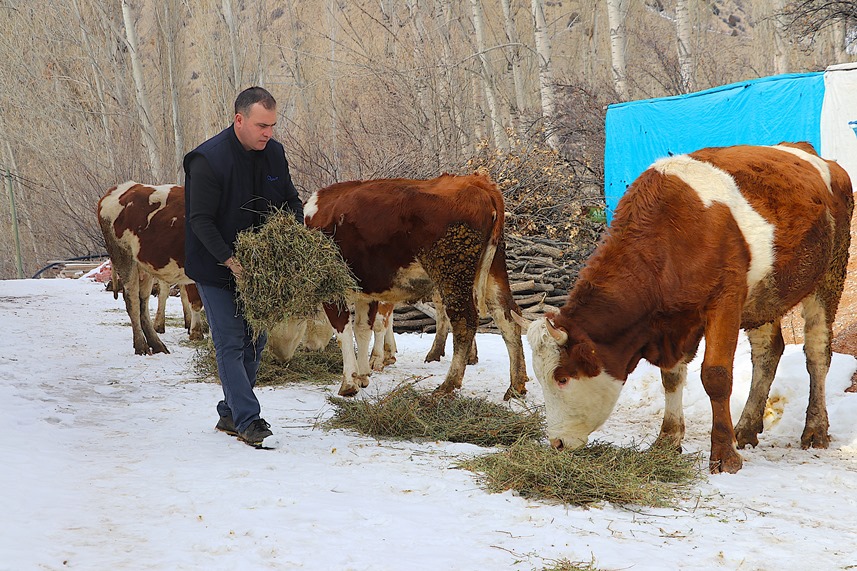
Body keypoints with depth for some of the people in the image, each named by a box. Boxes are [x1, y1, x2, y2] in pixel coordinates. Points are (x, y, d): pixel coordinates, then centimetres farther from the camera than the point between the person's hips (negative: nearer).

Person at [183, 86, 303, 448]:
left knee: (255, 340, 11)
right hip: (215, 268, -7)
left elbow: (291, 200, 12)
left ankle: (230, 415, 23)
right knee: (231, 343, -7)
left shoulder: (273, 153, 0)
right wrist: (229, 261, -27)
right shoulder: (208, 160, -20)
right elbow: (200, 220, -20)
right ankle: (248, 422, -6)